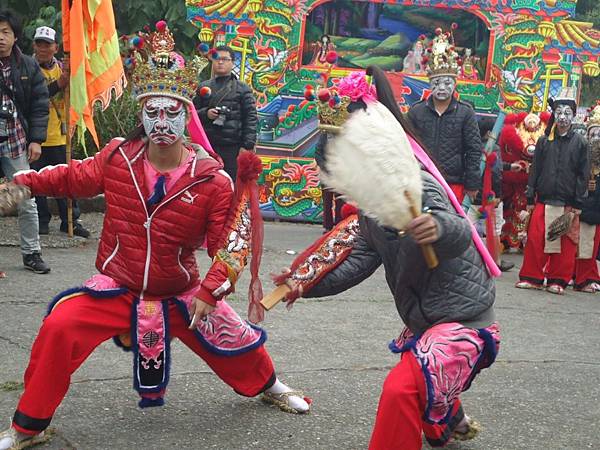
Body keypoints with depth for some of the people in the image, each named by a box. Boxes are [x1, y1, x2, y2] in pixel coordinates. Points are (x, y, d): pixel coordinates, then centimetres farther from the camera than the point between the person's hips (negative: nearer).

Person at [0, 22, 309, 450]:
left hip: (181, 294, 0)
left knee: (233, 340, 11)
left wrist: (210, 292, -22)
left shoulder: (212, 180, -17)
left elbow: (232, 243, -14)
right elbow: (75, 177, 7)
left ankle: (269, 386, 49)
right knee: (58, 329, -18)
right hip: (116, 288, 1)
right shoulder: (118, 157, -11)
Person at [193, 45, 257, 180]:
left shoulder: (242, 89, 5)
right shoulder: (204, 87, 14)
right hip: (207, 145, 3)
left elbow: (251, 118, 0)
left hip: (233, 147, -3)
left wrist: (247, 145, -9)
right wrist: (205, 113, -9)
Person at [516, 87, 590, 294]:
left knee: (565, 243, 1)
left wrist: (578, 203, -3)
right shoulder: (544, 141, 8)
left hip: (568, 203, -1)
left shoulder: (579, 142, 3)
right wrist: (530, 198, 5)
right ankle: (532, 277, 10)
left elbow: (583, 174, 2)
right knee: (535, 240, 0)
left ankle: (558, 280, 12)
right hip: (543, 200, 2)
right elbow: (535, 170, 9)